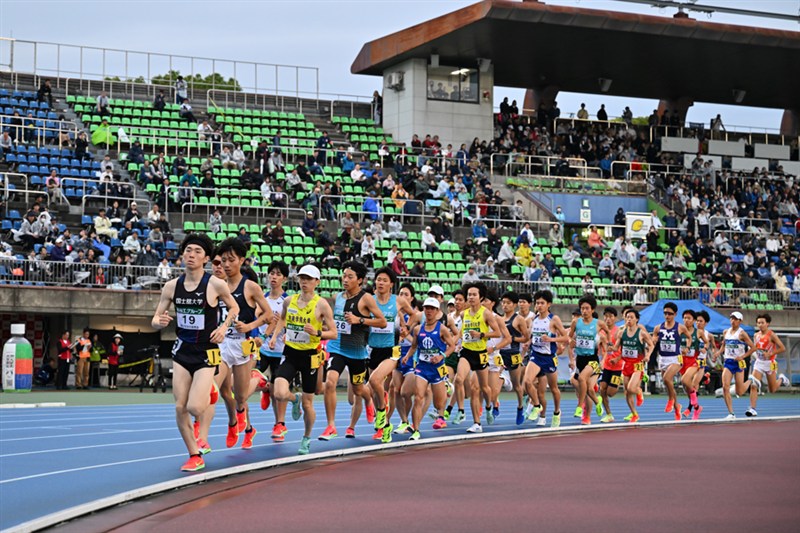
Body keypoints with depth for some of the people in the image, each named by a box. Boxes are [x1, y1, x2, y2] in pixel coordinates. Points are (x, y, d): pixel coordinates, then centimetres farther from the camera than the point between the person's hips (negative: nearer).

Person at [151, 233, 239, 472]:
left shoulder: (215, 285, -11)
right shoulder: (172, 286, -1)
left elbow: (234, 307, 6)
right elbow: (156, 319, 4)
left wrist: (224, 327, -10)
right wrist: (160, 322, -19)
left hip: (206, 353, -4)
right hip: (182, 351, 4)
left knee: (195, 408, -15)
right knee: (180, 407, 0)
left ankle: (209, 394, 21)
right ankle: (195, 456, 14)